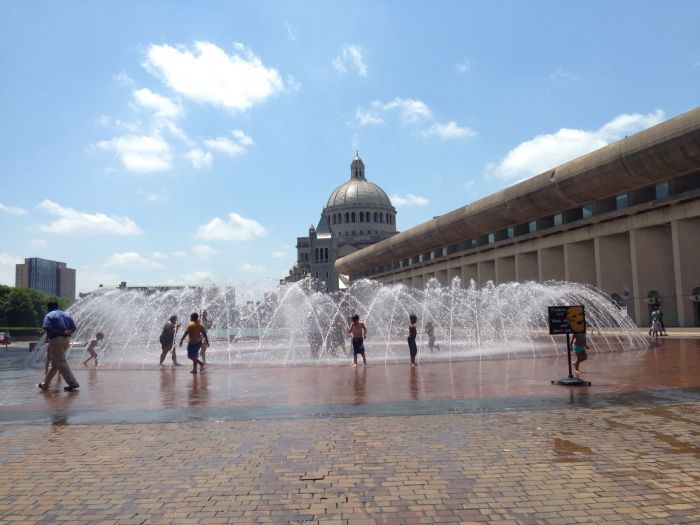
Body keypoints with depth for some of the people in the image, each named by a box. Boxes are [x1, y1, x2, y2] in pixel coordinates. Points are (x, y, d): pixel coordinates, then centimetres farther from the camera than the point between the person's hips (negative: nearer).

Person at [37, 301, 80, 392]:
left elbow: (48, 328, -17)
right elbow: (73, 327, 8)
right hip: (66, 339, 7)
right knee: (54, 363, 16)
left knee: (61, 363, -5)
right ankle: (45, 384, 25)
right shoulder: (66, 315, 18)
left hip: (56, 339, -7)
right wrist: (68, 333, -6)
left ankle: (73, 384, -10)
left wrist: (61, 333, -18)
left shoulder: (49, 315, -2)